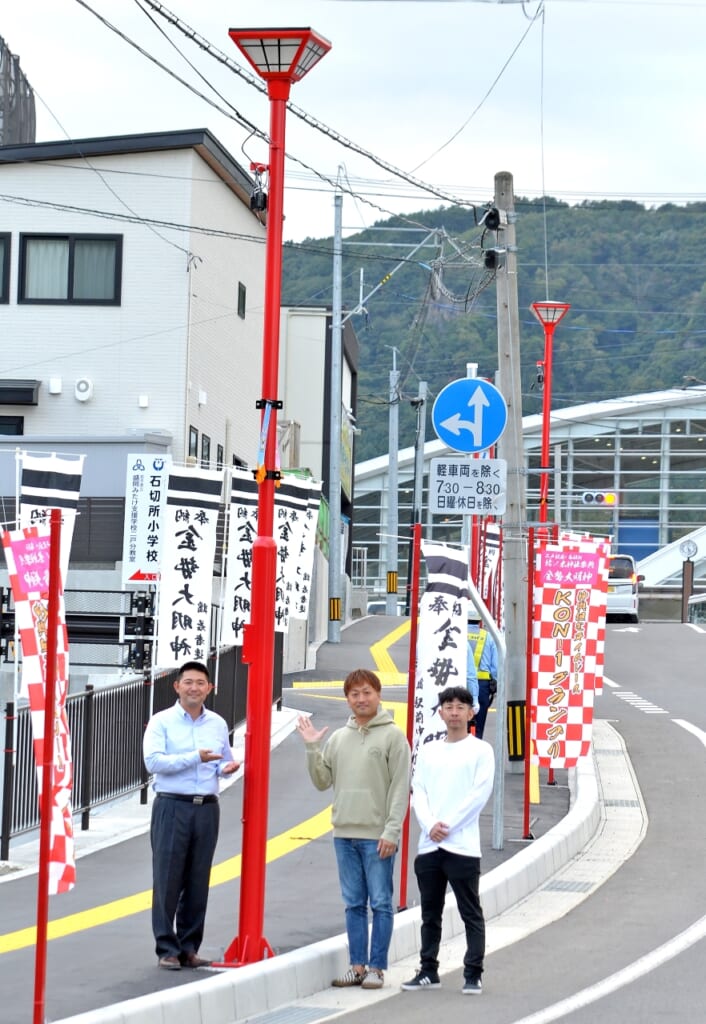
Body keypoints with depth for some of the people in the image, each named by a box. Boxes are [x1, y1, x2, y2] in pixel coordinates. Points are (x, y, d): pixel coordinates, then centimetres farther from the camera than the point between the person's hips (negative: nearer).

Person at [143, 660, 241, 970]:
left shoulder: (217, 724, 14)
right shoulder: (161, 722, -1)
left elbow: (225, 760, 25)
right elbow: (153, 761, -13)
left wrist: (226, 767, 1)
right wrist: (195, 758, -18)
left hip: (207, 808, 4)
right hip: (172, 807, -4)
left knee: (198, 882, 6)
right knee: (168, 880, -4)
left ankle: (189, 948, 13)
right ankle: (167, 949, 2)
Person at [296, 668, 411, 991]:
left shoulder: (393, 735, -3)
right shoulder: (338, 738, 13)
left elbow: (401, 788, -7)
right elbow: (323, 782, 14)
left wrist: (391, 831, -14)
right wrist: (312, 748, 1)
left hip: (378, 836, -5)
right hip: (344, 834, 5)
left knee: (380, 903, 0)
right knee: (353, 904, 9)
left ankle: (376, 968, 4)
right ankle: (357, 966, 15)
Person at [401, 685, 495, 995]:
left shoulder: (480, 750, 1)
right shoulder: (427, 751, 13)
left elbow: (480, 793, -8)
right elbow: (418, 792, 7)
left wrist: (448, 825, -13)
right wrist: (430, 825, -10)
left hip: (462, 845, -4)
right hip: (428, 845, 5)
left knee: (471, 914, -2)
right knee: (430, 913, 10)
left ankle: (473, 974, 0)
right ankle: (428, 970, 18)